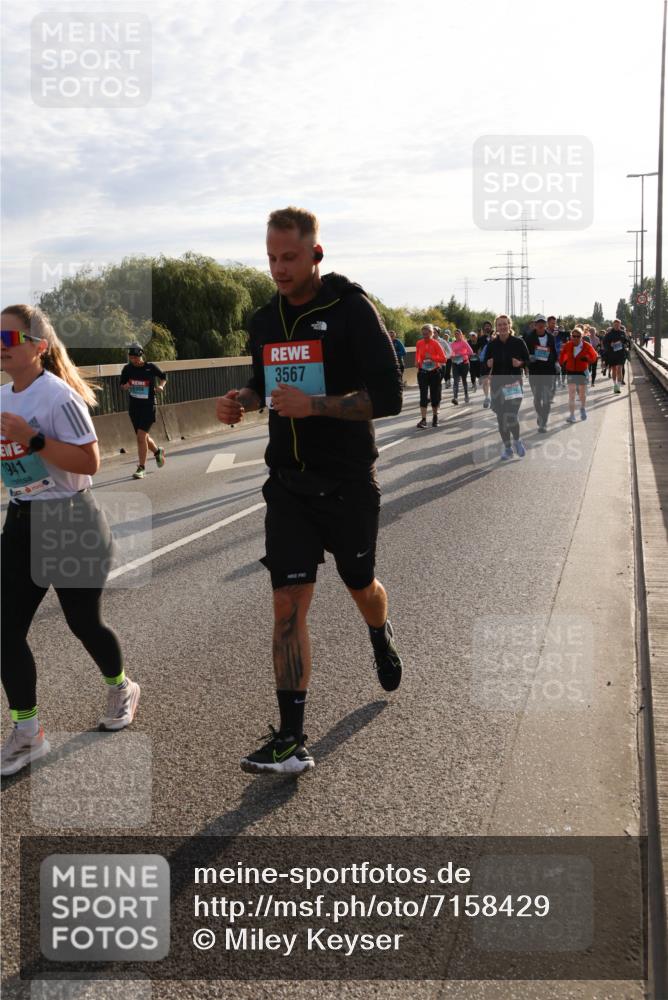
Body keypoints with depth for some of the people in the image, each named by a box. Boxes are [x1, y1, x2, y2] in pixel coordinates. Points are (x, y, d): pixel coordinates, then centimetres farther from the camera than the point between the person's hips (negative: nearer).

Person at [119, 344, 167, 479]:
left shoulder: (150, 367, -8)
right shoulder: (128, 368, 0)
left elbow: (163, 376, 10)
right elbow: (122, 383, 12)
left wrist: (161, 386, -9)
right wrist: (125, 386, -10)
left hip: (148, 406, -4)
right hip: (133, 406, 5)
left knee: (141, 436, -16)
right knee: (143, 437, 14)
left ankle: (141, 468, -7)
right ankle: (157, 452, 45)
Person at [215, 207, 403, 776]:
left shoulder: (352, 309, -11)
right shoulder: (265, 319, 7)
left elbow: (388, 397, -16)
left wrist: (314, 405, -25)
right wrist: (243, 400, 0)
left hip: (348, 482, -3)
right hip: (288, 482, 4)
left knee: (362, 588, 16)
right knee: (289, 604, -6)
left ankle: (382, 638, 53)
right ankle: (291, 742, -3)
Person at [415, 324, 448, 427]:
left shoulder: (436, 343, -9)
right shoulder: (419, 343, 1)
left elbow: (444, 359, -13)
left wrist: (431, 357, -23)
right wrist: (417, 362, 4)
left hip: (434, 372, -1)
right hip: (422, 372, 1)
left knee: (435, 395, 7)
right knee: (423, 396, -9)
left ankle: (435, 417, 24)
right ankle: (423, 419, -13)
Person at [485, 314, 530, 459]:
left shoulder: (518, 342, -3)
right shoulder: (492, 344, 3)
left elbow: (528, 360, 4)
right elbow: (487, 363, 12)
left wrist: (520, 363, -16)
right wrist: (488, 364, -10)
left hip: (514, 383, -3)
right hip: (497, 383, 3)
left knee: (511, 416, -15)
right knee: (501, 417, 5)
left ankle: (517, 440, 14)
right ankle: (507, 448, 19)